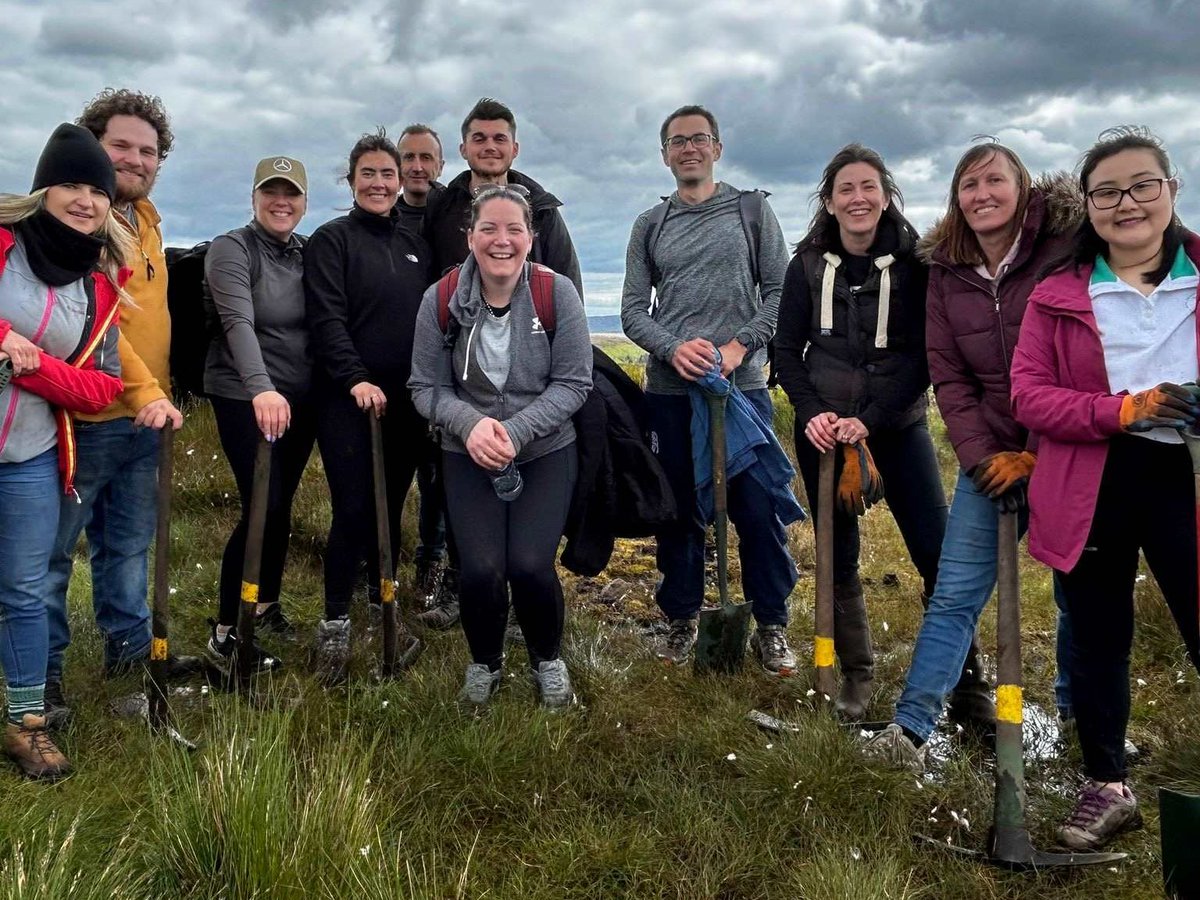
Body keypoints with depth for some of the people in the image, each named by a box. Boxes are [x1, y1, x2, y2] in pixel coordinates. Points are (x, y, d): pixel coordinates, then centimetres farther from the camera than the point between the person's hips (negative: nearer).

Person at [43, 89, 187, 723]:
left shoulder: (146, 217, 14)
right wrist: (144, 392, -30)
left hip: (144, 418, 8)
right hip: (86, 419, -8)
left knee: (129, 545, 19)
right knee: (53, 551, 6)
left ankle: (130, 647, 34)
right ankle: (42, 674, 19)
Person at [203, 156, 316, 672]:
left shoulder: (307, 253, 9)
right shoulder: (232, 249, -9)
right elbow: (239, 323, -24)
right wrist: (261, 388, -39)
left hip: (301, 398, 6)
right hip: (245, 397, -5)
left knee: (281, 505, 12)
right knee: (263, 508, -11)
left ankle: (266, 606, 30)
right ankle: (225, 633, 0)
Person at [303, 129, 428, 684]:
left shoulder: (414, 246, 16)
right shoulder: (332, 240, -1)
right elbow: (327, 318, -11)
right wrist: (355, 378, -23)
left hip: (406, 401, 5)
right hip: (348, 400, -5)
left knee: (391, 509, 9)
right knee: (353, 511, -7)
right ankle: (335, 627, 5)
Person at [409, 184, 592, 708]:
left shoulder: (557, 293, -10)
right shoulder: (441, 300, -7)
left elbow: (573, 384, -8)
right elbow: (426, 387, -2)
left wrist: (516, 431, -20)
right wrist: (470, 423, -21)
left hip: (546, 453, 0)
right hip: (467, 456, 1)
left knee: (530, 565, -16)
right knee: (481, 568, -15)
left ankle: (548, 660, 17)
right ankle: (484, 662, 19)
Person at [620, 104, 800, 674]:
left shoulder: (753, 212, 9)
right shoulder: (649, 226, 13)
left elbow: (779, 292, 3)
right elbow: (633, 309, 6)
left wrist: (738, 346, -11)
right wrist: (674, 348, -13)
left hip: (742, 387, -1)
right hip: (669, 391, 2)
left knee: (759, 509, -1)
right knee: (679, 510, 8)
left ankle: (771, 624, 14)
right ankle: (682, 618, 23)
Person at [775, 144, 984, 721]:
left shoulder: (913, 262, -3)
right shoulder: (809, 264, 3)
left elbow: (922, 356, -6)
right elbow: (787, 350, 4)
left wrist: (871, 420, -17)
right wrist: (810, 413, -11)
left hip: (898, 426, -1)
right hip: (823, 430, 2)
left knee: (941, 556, -6)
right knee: (837, 560, 7)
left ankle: (967, 685, 6)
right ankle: (856, 677, 21)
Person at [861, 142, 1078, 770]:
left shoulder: (1065, 250, -8)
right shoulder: (946, 272, 4)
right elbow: (948, 376, 2)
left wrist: (1036, 455, -13)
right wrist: (981, 456, -10)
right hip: (990, 459, 3)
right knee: (954, 595, 0)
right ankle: (911, 729, 2)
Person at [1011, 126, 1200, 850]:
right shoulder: (1057, 295, 3)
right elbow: (1029, 396, -4)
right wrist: (1124, 409, -18)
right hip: (1091, 490, 1)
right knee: (1099, 642, 13)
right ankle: (1108, 785, 29)